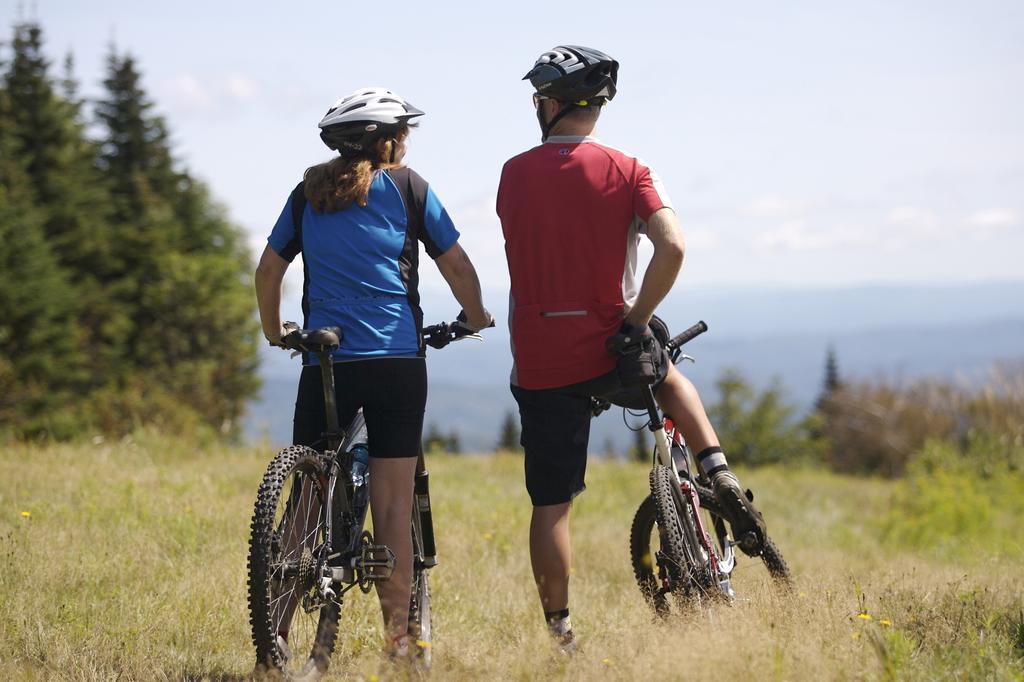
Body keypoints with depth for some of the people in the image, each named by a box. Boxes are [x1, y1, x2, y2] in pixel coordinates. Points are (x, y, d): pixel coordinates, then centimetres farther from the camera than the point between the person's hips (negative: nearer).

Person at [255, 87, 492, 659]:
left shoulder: (309, 193, 12)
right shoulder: (405, 186, 5)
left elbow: (268, 270, 14)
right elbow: (457, 265, 7)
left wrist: (275, 332, 30)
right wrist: (476, 319, 25)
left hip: (325, 361, 2)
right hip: (397, 361, -2)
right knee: (394, 504, 0)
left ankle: (278, 627, 1)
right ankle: (398, 638, 0)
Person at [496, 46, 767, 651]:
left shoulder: (514, 175, 1)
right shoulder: (627, 172, -5)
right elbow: (673, 247, -19)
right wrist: (637, 319, -7)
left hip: (539, 363, 0)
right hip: (611, 352, 0)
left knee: (551, 503, 7)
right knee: (670, 376, 34)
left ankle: (559, 631, 8)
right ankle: (721, 476, 15)